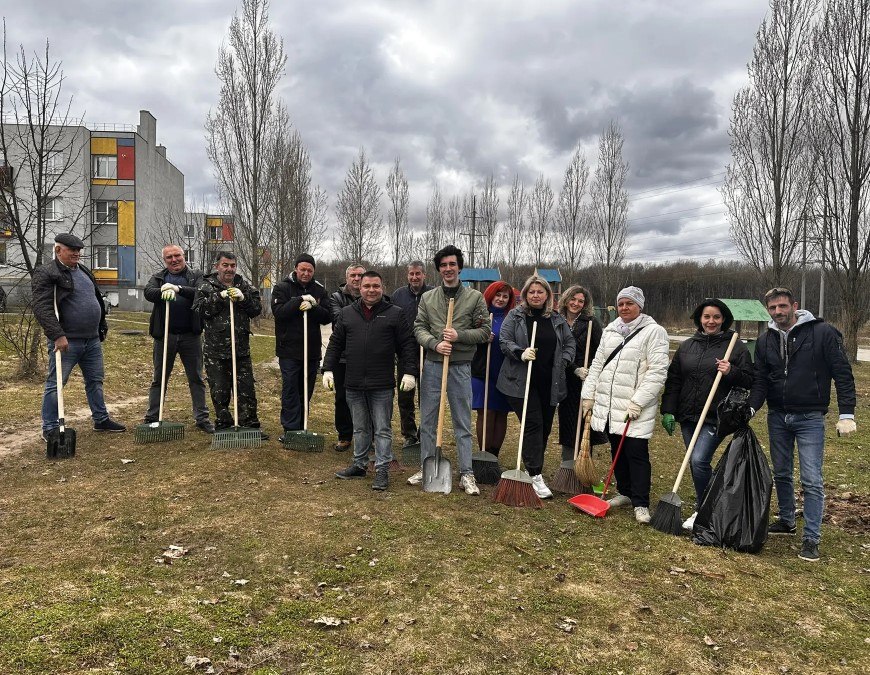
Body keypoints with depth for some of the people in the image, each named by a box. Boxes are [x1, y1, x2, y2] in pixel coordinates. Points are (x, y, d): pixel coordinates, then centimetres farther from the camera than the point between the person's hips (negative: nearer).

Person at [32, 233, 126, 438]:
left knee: (95, 381, 15)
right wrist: (58, 335, -26)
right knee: (55, 384, 0)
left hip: (92, 339, 8)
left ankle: (101, 419, 26)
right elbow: (41, 308, -19)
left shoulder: (83, 271, 15)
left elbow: (97, 299, 25)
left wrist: (102, 327, 22)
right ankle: (49, 429, 8)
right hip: (66, 341, -8)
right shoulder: (45, 273, -10)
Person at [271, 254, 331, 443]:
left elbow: (327, 317, -2)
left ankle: (300, 427, 21)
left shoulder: (320, 290, 7)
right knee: (290, 389, -4)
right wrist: (299, 300, -21)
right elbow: (278, 312, -16)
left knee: (306, 391, 11)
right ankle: (290, 429, 2)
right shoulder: (282, 287, -2)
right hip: (289, 349, -3)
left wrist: (312, 307, -18)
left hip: (312, 349, 4)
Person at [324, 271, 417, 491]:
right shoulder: (347, 313, 9)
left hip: (382, 385, -3)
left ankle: (382, 470, 10)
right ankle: (359, 464, 28)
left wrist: (409, 372, -7)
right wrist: (328, 369, 6)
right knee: (360, 428, 15)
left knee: (382, 429, 3)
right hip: (354, 384, 4)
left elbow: (407, 345, 0)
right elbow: (335, 343, 13)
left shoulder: (395, 314, 1)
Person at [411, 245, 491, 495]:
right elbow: (419, 328, 4)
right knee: (427, 420, 10)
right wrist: (435, 343, -14)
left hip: (461, 367, -2)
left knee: (463, 423, 5)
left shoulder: (475, 297, 0)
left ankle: (466, 474, 13)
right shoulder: (427, 297, 7)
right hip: (432, 365, 2)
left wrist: (459, 336, -15)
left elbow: (484, 331, 0)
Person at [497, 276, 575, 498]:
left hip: (549, 383, 5)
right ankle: (535, 476, -8)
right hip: (522, 381, -4)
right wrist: (521, 353, -21)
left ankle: (534, 468, 26)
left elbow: (570, 342, 17)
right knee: (533, 424, -11)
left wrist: (563, 362, 1)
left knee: (545, 426, 10)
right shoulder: (515, 316, 1)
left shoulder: (557, 319, 11)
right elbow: (504, 341, -4)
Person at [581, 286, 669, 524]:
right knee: (617, 450, 14)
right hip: (608, 403, 6)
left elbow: (657, 371, -13)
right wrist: (589, 394, 10)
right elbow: (597, 364, 16)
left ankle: (641, 504, 5)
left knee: (637, 452, -5)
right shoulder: (610, 330, 12)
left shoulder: (653, 331, -7)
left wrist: (638, 402, -18)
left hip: (635, 407, -6)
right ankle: (625, 493, 29)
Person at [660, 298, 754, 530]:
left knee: (699, 461, -16)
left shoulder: (736, 347, 0)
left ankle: (702, 511, 1)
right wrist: (668, 411, 4)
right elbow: (673, 381, 10)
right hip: (688, 416, 5)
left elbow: (749, 381, 2)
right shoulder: (686, 347, 10)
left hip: (716, 418, -5)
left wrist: (731, 372, -17)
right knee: (695, 463, 11)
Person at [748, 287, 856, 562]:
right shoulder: (765, 340, 3)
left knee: (811, 480, -4)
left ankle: (811, 539, 5)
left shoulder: (823, 332, -11)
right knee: (781, 474, 16)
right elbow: (761, 381, 2)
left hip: (810, 418, -5)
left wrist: (847, 414, -14)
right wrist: (751, 407, -15)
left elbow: (842, 373, -9)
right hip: (777, 418, 5)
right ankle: (786, 521, 34)